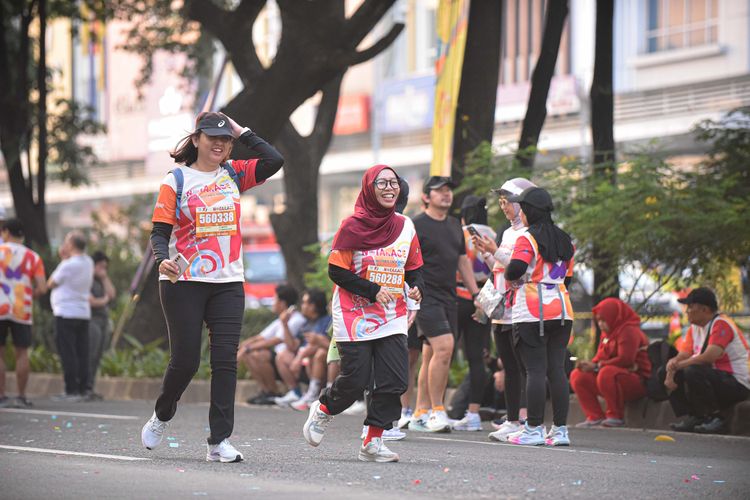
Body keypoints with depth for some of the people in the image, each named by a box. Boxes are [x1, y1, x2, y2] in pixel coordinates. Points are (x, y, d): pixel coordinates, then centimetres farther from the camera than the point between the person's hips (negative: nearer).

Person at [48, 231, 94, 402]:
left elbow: (51, 283, -3)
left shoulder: (68, 265, -14)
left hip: (67, 313, -8)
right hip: (84, 312, 8)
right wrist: (65, 257, 14)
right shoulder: (88, 263, 9)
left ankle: (71, 390, -11)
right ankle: (83, 389, 7)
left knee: (67, 353, -7)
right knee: (82, 353, 8)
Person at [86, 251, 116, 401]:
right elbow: (90, 301, -15)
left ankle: (90, 389, 2)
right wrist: (103, 301, 3)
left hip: (103, 321, 8)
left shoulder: (102, 281, 22)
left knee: (96, 358, 3)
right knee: (90, 356, -13)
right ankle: (85, 389, -15)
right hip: (91, 321, -8)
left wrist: (105, 277, 5)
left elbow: (112, 295, 10)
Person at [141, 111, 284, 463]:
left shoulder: (233, 174, 9)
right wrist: (163, 260, -23)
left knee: (226, 360, -5)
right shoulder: (176, 180, 0)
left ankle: (219, 441, -4)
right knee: (185, 360, -2)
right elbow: (159, 232, -4)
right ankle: (161, 417, 26)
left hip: (228, 283, 3)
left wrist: (242, 133, -2)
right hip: (183, 283, -3)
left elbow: (274, 161, -6)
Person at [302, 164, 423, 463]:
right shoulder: (353, 227, -7)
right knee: (356, 380, -6)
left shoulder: (405, 226, 7)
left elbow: (414, 267, 15)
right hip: (355, 316, -4)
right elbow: (336, 271, -9)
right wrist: (373, 291, -18)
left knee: (394, 380, -7)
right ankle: (323, 408, 27)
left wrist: (416, 287, -7)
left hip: (392, 318, 4)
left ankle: (373, 442, 3)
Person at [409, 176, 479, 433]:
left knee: (431, 355, 8)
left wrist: (476, 294, 19)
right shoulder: (416, 225, -6)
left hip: (448, 297, 7)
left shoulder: (455, 225, 17)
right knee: (444, 347, -18)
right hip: (425, 296, -7)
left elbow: (463, 261, 24)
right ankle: (436, 411, -12)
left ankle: (420, 415, 13)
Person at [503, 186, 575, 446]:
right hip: (562, 310, 6)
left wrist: (511, 277, -1)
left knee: (535, 370, -4)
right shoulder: (564, 240, 13)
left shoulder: (527, 239, -9)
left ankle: (534, 429, -3)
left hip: (531, 314, -6)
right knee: (557, 369, 6)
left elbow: (515, 269, -22)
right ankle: (560, 429, 5)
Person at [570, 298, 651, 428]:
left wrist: (597, 366, -19)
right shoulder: (607, 333, 16)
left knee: (607, 372, -39)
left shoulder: (629, 331, -14)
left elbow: (625, 360, -24)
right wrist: (590, 364, -10)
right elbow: (601, 357, 15)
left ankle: (616, 416, -26)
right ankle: (595, 417, -6)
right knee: (578, 376, 2)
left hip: (638, 382, -10)